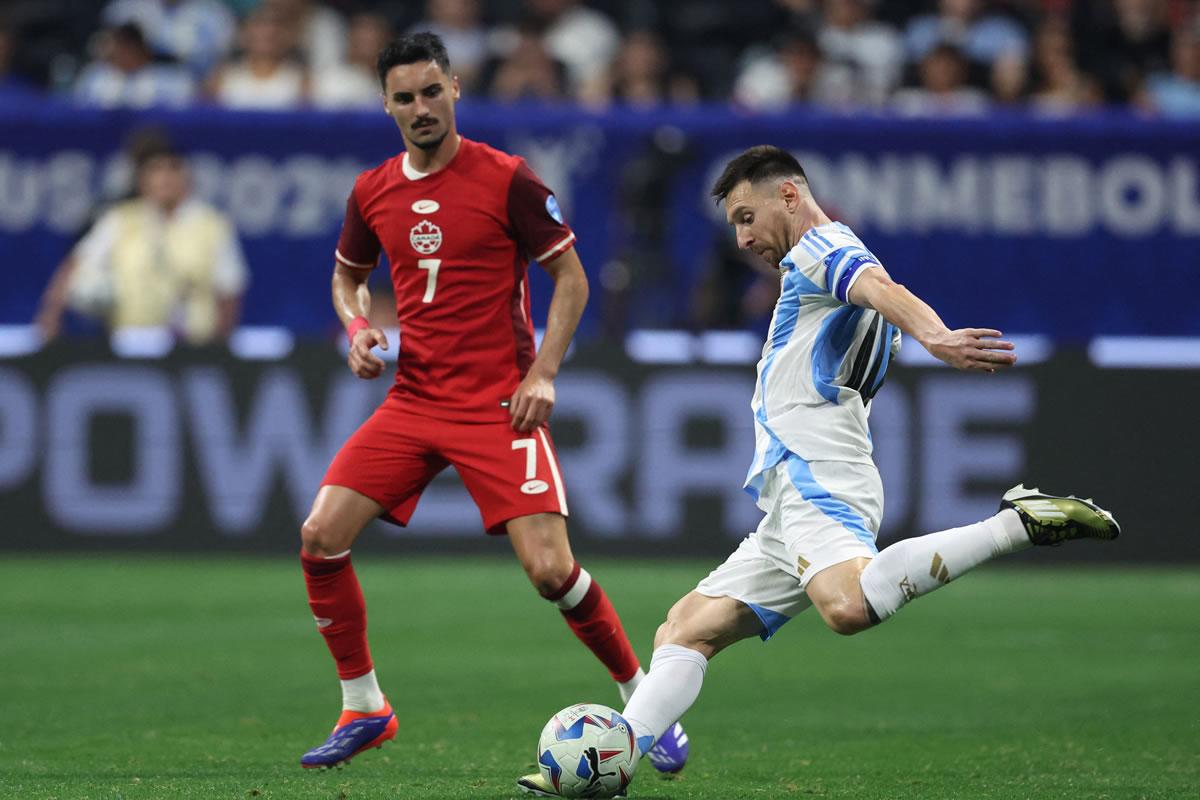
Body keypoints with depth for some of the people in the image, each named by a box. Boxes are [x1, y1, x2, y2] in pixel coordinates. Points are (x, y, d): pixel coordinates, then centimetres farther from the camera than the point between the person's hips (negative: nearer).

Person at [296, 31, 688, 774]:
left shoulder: (507, 179, -7)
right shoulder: (373, 192, 6)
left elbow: (571, 275, -1)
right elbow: (348, 275, 24)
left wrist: (543, 373, -11)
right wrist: (359, 330, 2)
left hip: (500, 405, -5)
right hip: (414, 400, 5)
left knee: (551, 569, -15)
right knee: (321, 538, -8)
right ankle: (363, 709, 8)